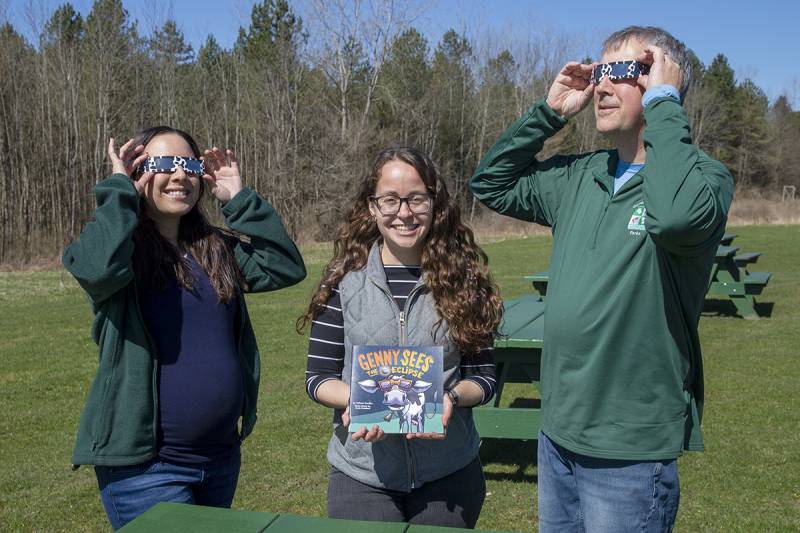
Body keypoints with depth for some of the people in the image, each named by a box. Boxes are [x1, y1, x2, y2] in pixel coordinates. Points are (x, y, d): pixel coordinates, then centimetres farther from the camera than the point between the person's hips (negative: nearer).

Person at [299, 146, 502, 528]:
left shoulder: (461, 279, -3)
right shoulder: (343, 280, -4)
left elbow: (484, 376, 0)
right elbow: (318, 377, -1)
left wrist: (451, 397, -20)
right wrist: (355, 400, -20)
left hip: (448, 475, 1)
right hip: (362, 475, 0)